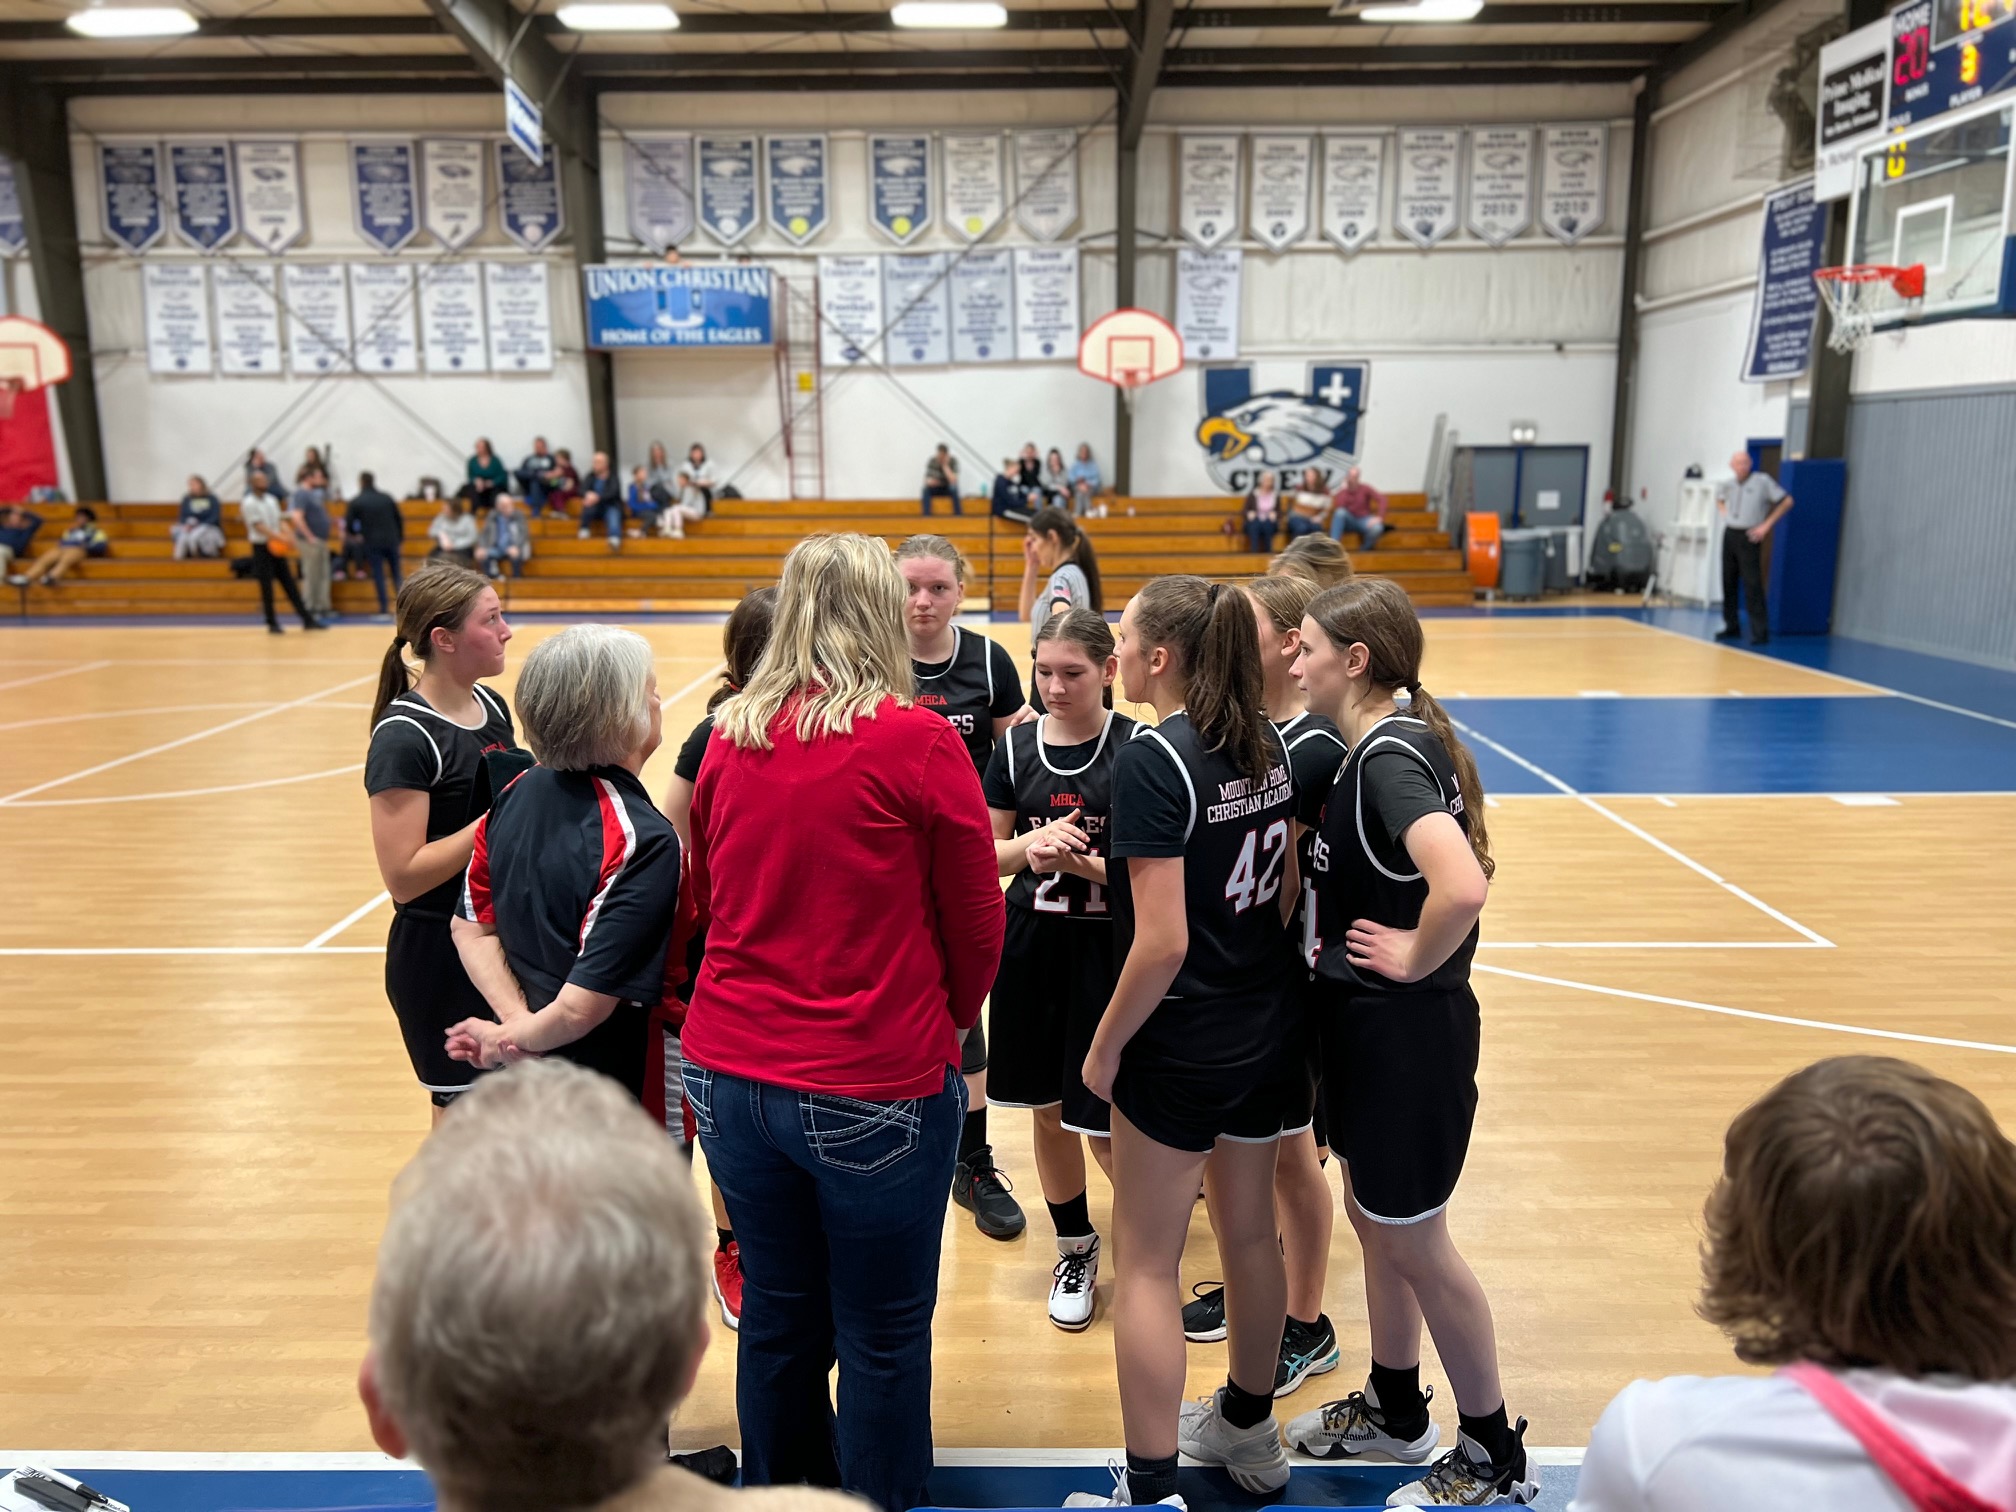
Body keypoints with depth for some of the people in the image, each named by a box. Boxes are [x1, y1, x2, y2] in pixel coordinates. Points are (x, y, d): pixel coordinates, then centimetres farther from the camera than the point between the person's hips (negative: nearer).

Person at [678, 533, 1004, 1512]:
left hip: (732, 1073, 5)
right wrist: (945, 1025, 13)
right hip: (876, 1090, -5)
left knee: (777, 1320, 20)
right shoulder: (916, 743, -13)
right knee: (883, 1334, 13)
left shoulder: (727, 738, 0)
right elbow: (976, 926, -5)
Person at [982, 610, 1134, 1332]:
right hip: (1031, 941, 4)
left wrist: (1084, 862, -23)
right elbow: (985, 852, 5)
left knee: (1105, 1122, -2)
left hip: (1111, 946, -4)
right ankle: (1076, 1248, 37)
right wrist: (1029, 846, -16)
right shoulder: (1016, 746, 2)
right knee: (1047, 1107, 14)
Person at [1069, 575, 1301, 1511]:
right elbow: (1287, 889, 10)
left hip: (1183, 1046, -8)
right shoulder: (1265, 744, 2)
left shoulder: (1153, 759, -21)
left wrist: (1105, 1046, -12)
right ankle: (1248, 1432, 43)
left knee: (1146, 1264, 7)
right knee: (1249, 1233, 23)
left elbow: (1163, 941, -24)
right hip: (1270, 1031, 8)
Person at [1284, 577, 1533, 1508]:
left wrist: (1414, 959, -22)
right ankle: (1394, 1411, 42)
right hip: (1368, 1024, 10)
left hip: (1405, 1032, -10)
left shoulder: (1390, 757, -23)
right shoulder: (1386, 745, 6)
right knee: (1373, 1218, 22)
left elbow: (1462, 885, -38)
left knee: (1413, 1243, 7)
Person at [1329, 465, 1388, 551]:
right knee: (1340, 512, -32)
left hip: (1364, 520, -1)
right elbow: (1337, 509, -14)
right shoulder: (1341, 493, 3)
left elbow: (1382, 499, -12)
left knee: (1377, 528, -35)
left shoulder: (1365, 488, -2)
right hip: (1349, 522, 1)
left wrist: (1379, 517, -25)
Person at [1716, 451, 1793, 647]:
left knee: (1752, 585, -10)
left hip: (1749, 537, -6)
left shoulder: (1762, 481, -7)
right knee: (1728, 584, 9)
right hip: (1729, 535, 6)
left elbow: (1787, 501, -3)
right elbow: (1719, 498, 33)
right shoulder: (1729, 484, 10)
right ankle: (1732, 628, 19)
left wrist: (1767, 524, -5)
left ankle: (1760, 631, -7)